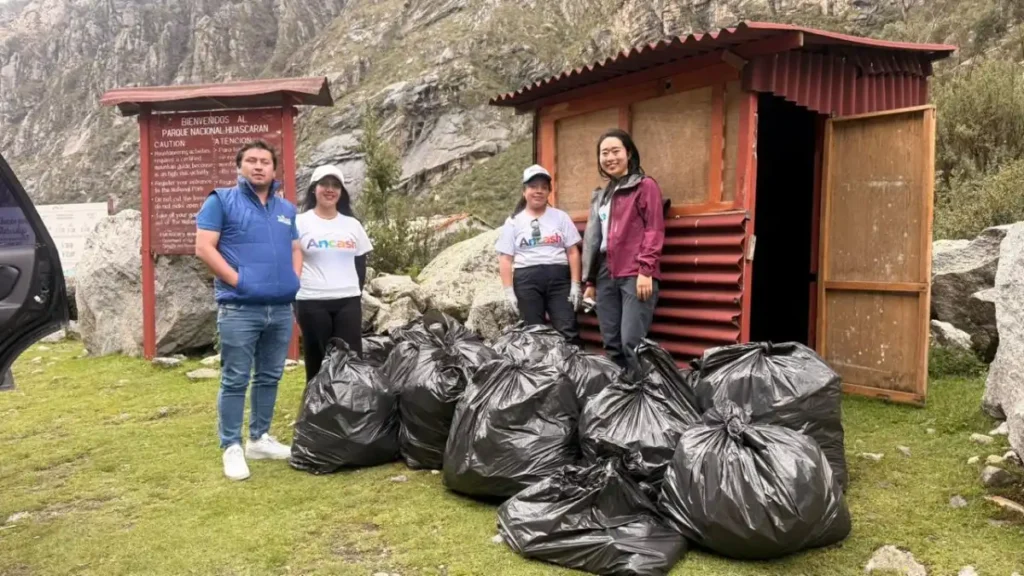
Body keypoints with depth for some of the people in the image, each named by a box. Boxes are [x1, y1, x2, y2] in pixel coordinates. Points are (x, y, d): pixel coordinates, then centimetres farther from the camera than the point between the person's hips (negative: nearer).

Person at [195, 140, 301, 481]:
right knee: (235, 380, -2)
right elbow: (204, 248, -7)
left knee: (270, 377, 13)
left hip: (281, 308, 6)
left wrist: (294, 280, 7)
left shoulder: (287, 209, 17)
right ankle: (232, 447, 6)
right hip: (239, 308, -6)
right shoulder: (221, 201, 1)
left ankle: (260, 438, 25)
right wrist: (237, 280, -13)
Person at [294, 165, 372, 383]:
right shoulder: (300, 223, 1)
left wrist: (357, 293, 9)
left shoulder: (352, 224, 11)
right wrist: (293, 298, -4)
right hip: (311, 303, -2)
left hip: (348, 302, 3)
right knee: (317, 361, 5)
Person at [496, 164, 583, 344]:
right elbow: (505, 258, 4)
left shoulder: (560, 217, 10)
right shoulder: (513, 221, 7)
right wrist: (509, 291, -5)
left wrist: (575, 284, -2)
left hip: (559, 278, 0)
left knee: (568, 331, -5)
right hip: (526, 280, 0)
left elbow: (573, 252, 7)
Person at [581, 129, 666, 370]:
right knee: (611, 344, 7)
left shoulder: (645, 185, 3)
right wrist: (590, 280, 19)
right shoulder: (600, 195, 22)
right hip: (606, 276, 7)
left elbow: (654, 230, -5)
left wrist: (646, 270, -14)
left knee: (632, 343, -13)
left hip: (635, 275, -6)